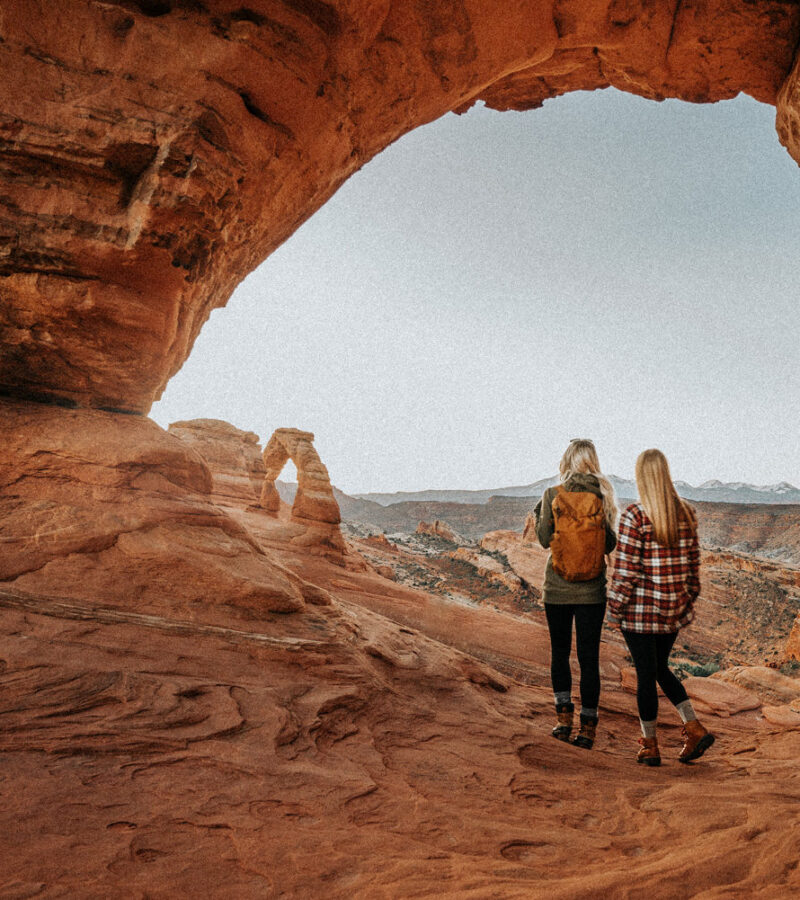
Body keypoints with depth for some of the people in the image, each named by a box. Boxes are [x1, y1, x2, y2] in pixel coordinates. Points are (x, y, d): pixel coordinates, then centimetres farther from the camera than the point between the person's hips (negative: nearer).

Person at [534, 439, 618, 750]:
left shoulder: (552, 496, -7)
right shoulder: (603, 496, -4)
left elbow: (544, 539, -5)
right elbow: (610, 544, -1)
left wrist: (539, 513, 11)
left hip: (557, 589, 0)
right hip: (592, 592, 1)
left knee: (559, 651, 16)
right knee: (589, 657, 6)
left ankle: (564, 716, 11)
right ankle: (588, 727, 10)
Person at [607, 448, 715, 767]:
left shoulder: (635, 516, -17)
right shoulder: (686, 514, 2)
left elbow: (625, 569, -16)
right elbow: (693, 561, 9)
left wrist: (615, 609, -7)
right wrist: (688, 599, 19)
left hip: (640, 610, -5)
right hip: (674, 609, 6)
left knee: (646, 674, 6)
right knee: (661, 669, 22)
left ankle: (650, 746, 18)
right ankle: (695, 729, 13)